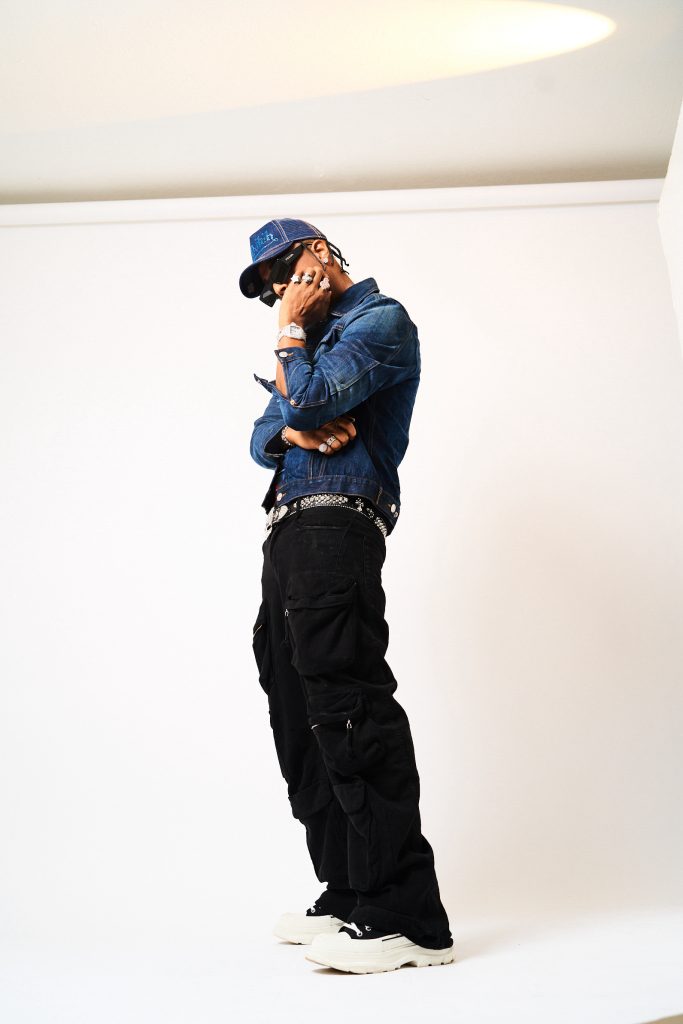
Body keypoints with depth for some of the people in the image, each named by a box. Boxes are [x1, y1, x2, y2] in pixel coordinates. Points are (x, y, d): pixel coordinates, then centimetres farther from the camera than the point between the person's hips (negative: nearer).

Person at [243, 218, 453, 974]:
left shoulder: (380, 319, 1)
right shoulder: (317, 340, 29)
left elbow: (307, 401, -14)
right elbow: (263, 437, 19)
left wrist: (291, 326, 3)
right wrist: (292, 433, -4)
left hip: (333, 525, -10)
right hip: (288, 534, 10)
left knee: (349, 709, -17)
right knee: (302, 718, 7)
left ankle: (409, 919, -15)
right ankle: (348, 899, 12)